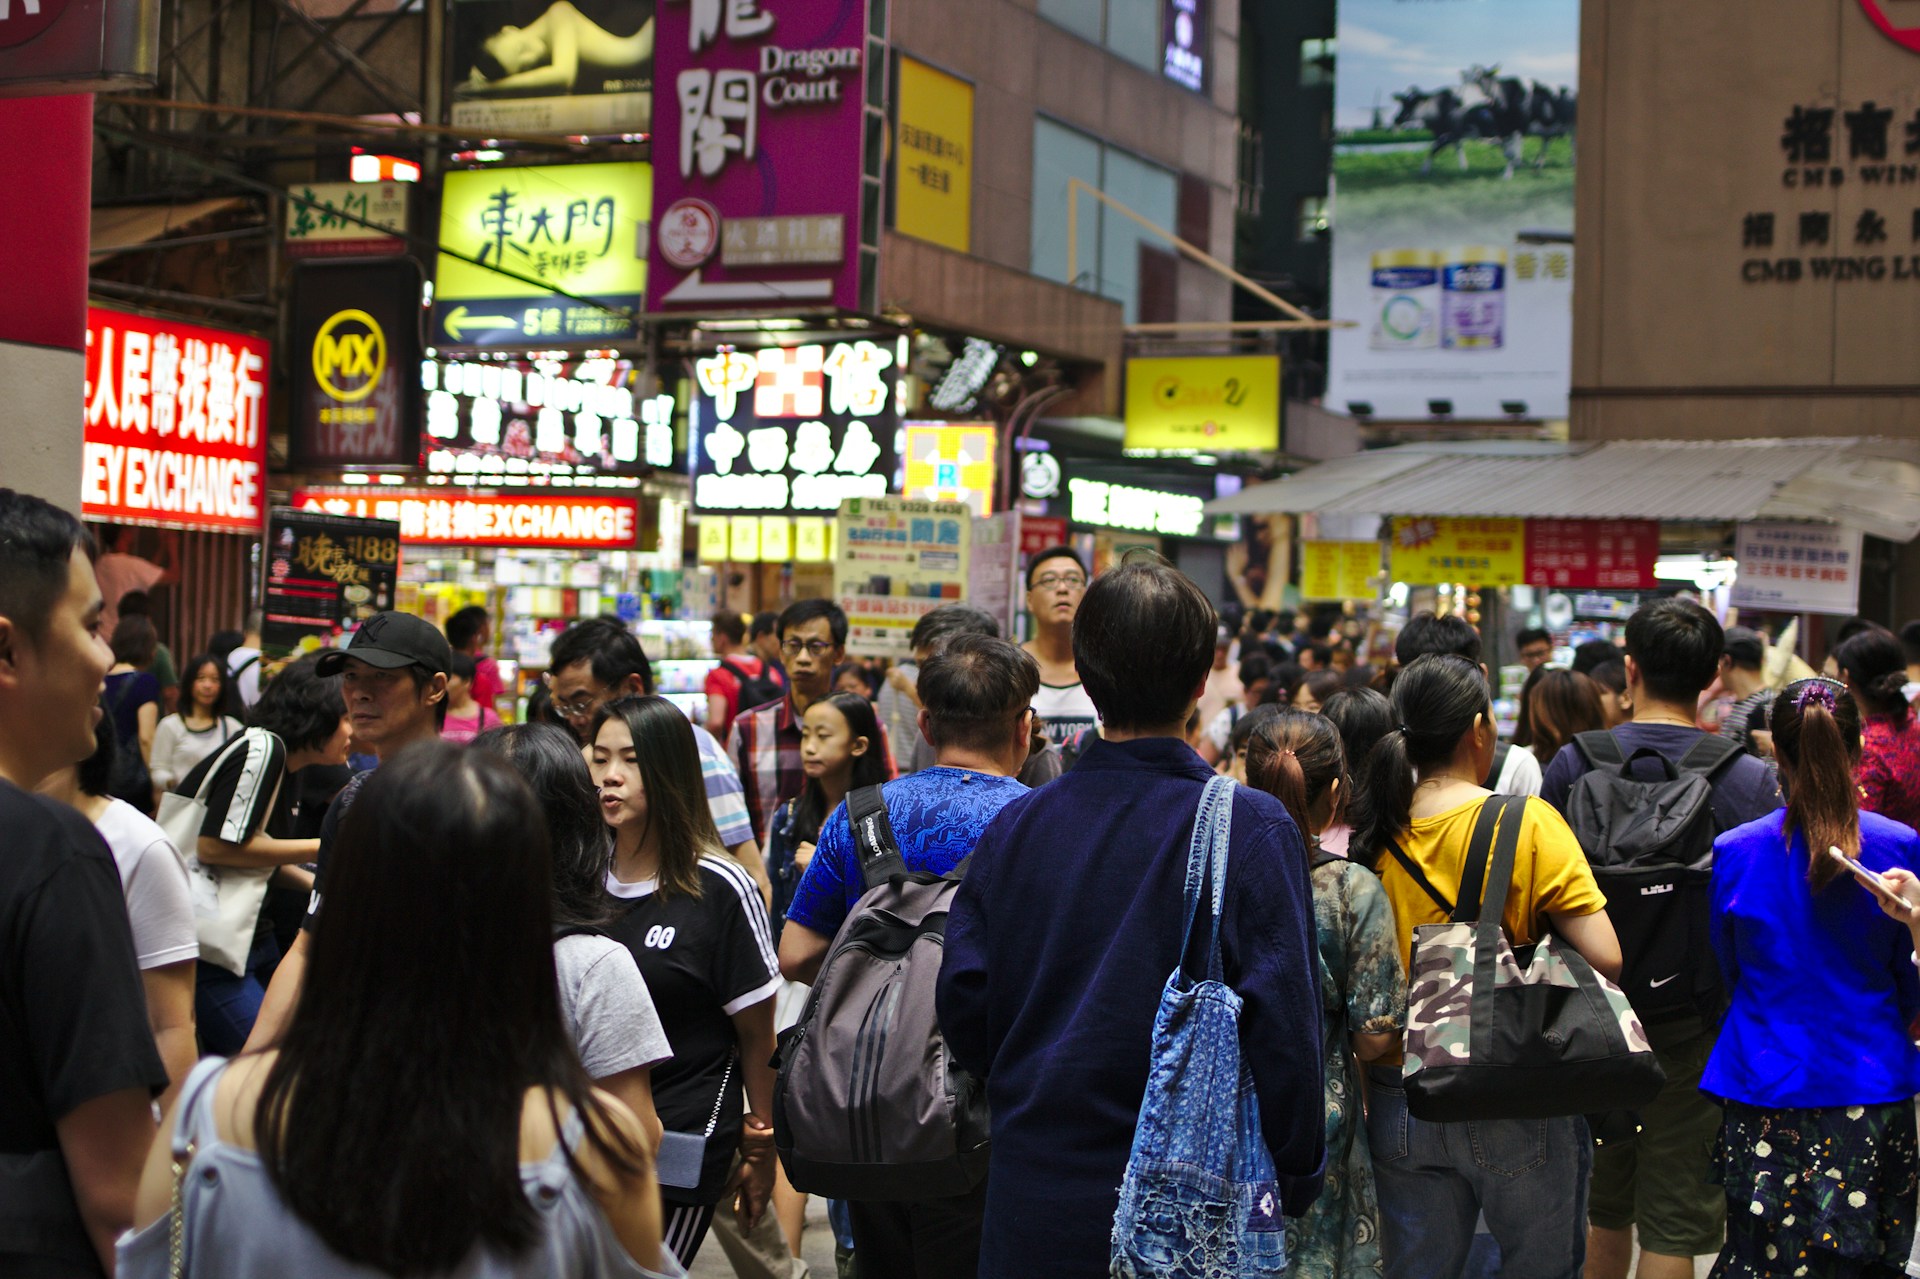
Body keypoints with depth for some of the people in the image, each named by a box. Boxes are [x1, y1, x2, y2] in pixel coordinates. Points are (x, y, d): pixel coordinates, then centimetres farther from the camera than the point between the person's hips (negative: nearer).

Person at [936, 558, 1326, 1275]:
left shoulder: (1014, 826, -2)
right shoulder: (1250, 831, -12)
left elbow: (962, 1006, 0)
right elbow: (1281, 1026, -14)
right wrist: (1296, 1181, -2)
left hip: (1033, 1201, 3)